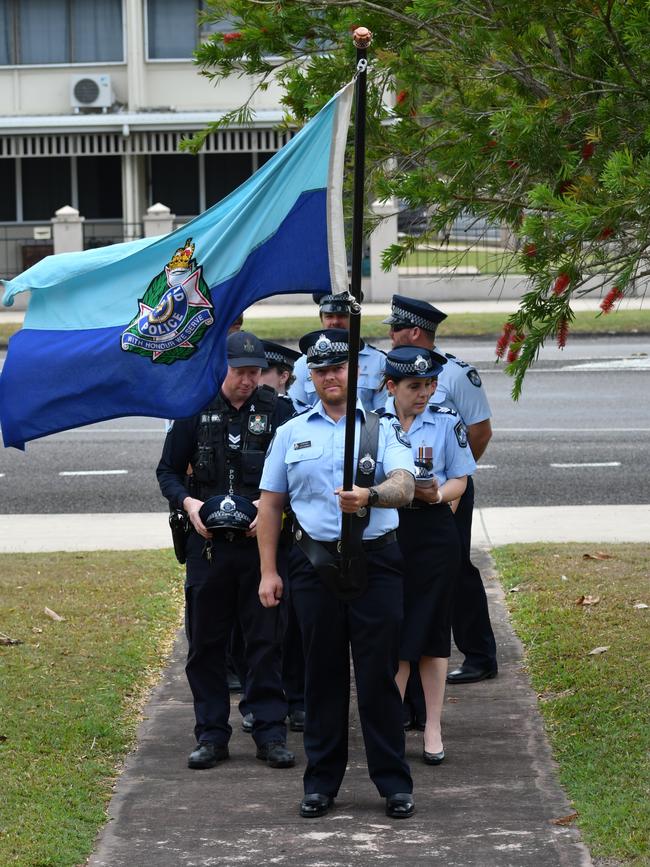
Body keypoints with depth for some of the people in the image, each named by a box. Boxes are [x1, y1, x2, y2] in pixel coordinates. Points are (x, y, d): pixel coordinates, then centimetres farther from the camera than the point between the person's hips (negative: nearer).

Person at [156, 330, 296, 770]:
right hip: (208, 542, 1)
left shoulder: (278, 411, 0)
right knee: (206, 642, 6)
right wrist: (189, 502, -9)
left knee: (267, 639, 1)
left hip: (263, 542, -1)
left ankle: (271, 733, 8)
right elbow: (169, 470, 9)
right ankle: (211, 734, 14)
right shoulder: (196, 410, 3)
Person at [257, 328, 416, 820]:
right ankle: (321, 783, 13)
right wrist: (268, 571, 7)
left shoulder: (382, 429, 6)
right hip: (315, 563, 2)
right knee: (322, 674, 5)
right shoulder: (292, 433, 13)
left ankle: (395, 783, 6)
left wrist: (369, 495, -31)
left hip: (376, 562, -2)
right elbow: (270, 504, 14)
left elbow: (404, 487, -9)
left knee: (379, 675, -2)